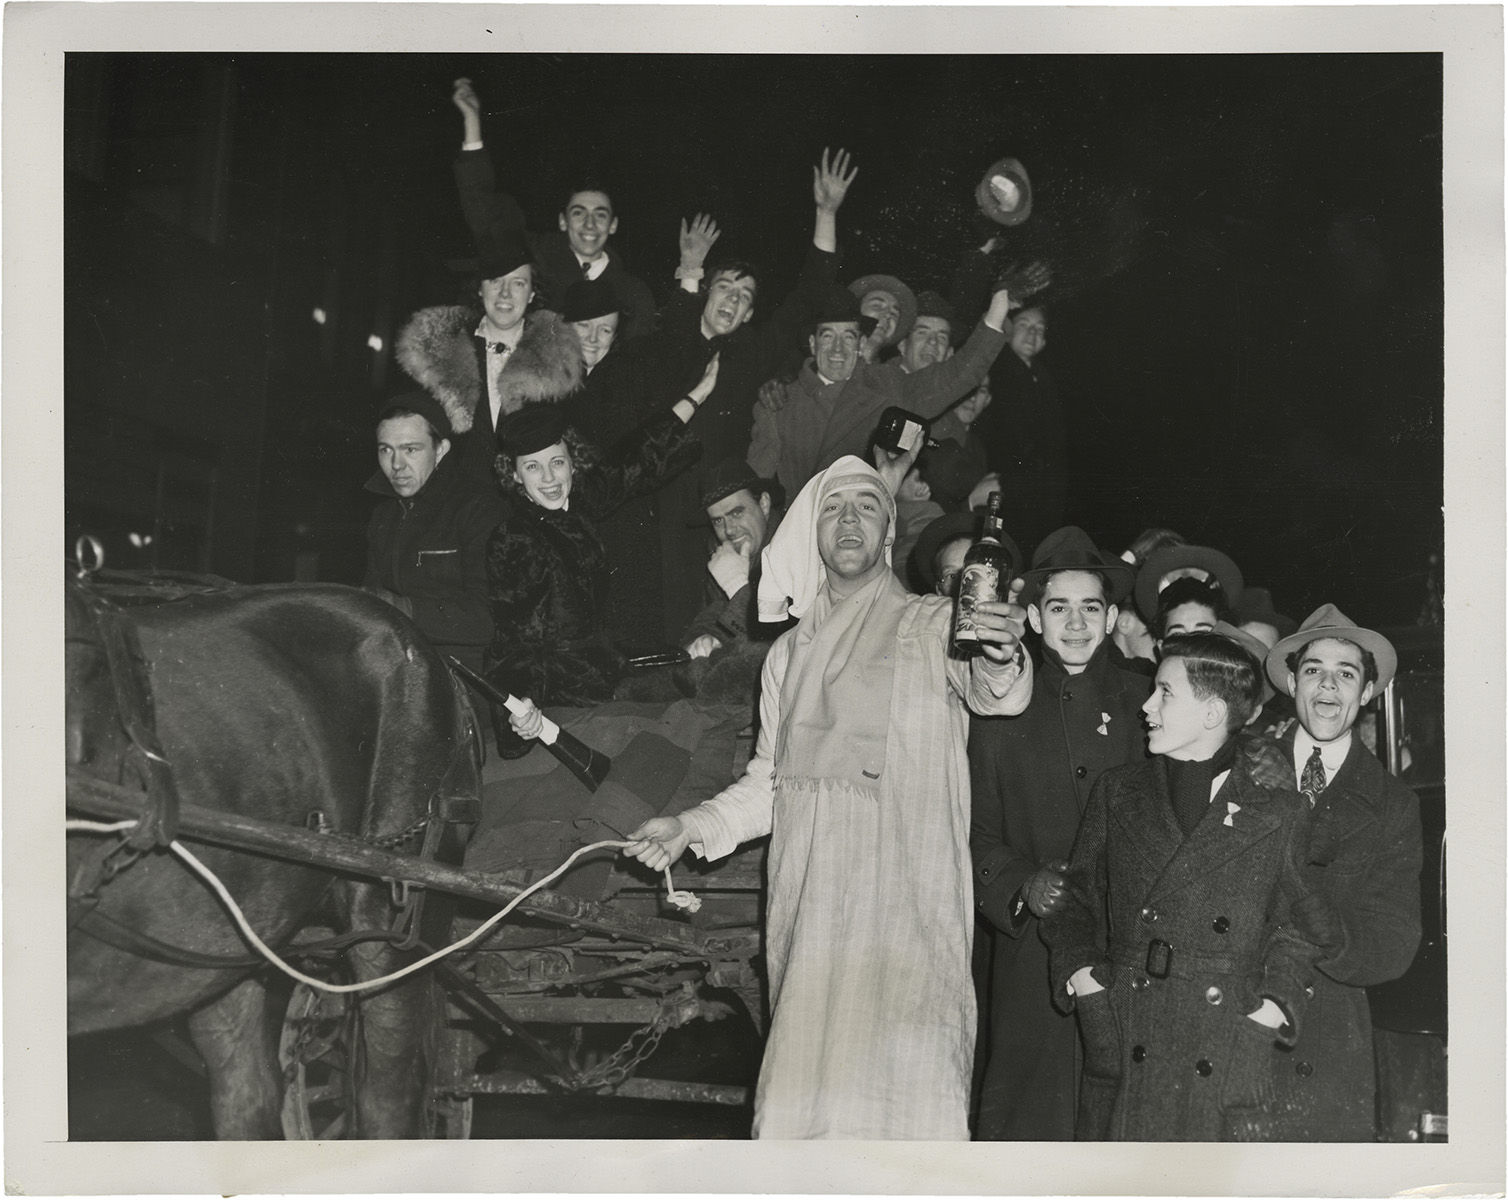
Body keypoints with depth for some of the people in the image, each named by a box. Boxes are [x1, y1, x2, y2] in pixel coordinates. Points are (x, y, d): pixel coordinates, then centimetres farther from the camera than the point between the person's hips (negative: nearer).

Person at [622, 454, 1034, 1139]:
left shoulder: (933, 626, 4)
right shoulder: (789, 653, 22)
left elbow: (997, 695, -16)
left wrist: (1001, 655, -38)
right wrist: (694, 827, 11)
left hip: (903, 900, -5)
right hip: (808, 905, 5)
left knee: (895, 1087, -16)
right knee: (807, 1098, -1)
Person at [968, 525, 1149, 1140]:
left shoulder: (1148, 704, 11)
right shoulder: (1000, 711, 12)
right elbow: (978, 835, 9)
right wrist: (1023, 885, -9)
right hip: (1033, 948, 0)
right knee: (1027, 1108, -4)